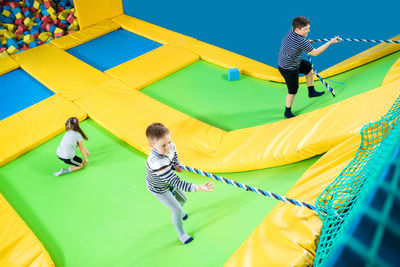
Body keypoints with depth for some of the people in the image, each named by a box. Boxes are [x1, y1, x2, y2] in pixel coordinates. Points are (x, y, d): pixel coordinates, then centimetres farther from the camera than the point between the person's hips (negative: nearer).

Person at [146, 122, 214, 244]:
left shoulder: (170, 146, -24)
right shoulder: (157, 163, -47)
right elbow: (176, 182, -45)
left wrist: (176, 165, -16)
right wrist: (197, 188, -52)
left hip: (168, 181, 7)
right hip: (158, 189, -7)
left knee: (183, 199, 25)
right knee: (177, 211, 4)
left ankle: (178, 212, 60)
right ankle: (181, 234, 32)